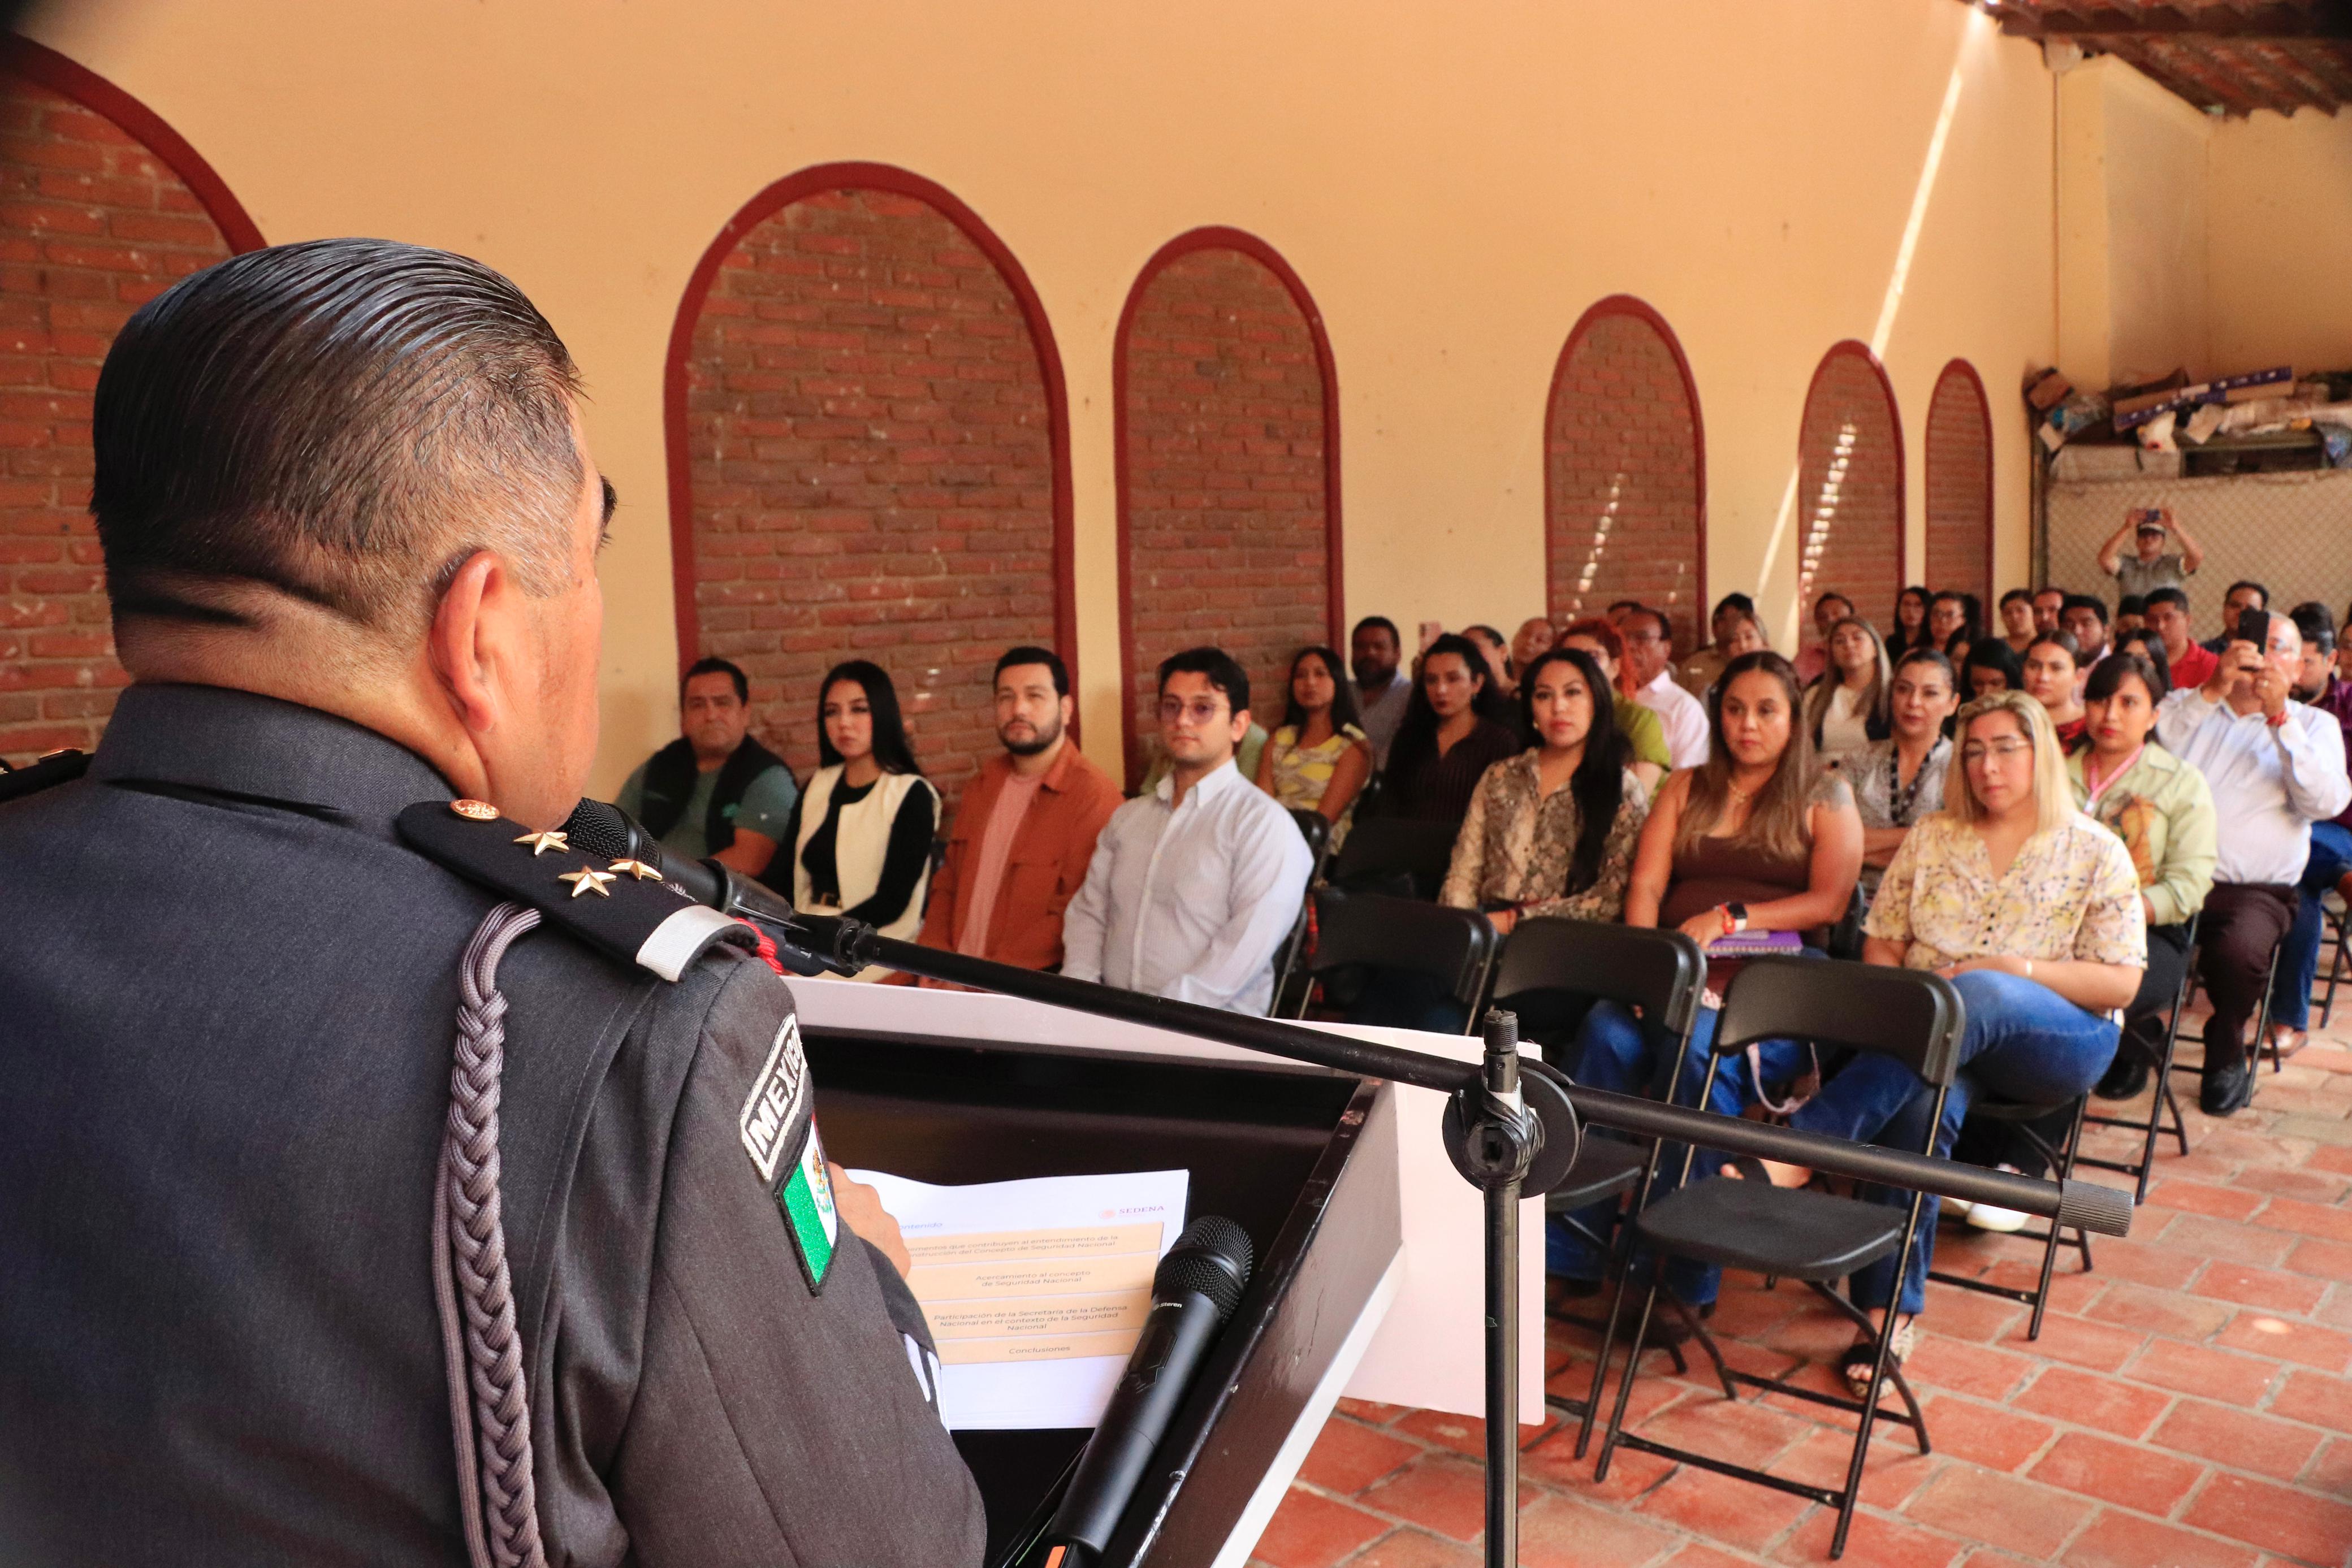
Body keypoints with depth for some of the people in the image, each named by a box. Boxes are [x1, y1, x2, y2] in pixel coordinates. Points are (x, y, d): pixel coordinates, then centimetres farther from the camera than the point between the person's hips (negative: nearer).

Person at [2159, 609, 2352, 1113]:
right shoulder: (2188, 706, 17)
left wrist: (2280, 719, -14)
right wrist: (2213, 690, -13)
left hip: (2255, 892, -1)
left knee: (2236, 951, -33)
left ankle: (2227, 1054, -1)